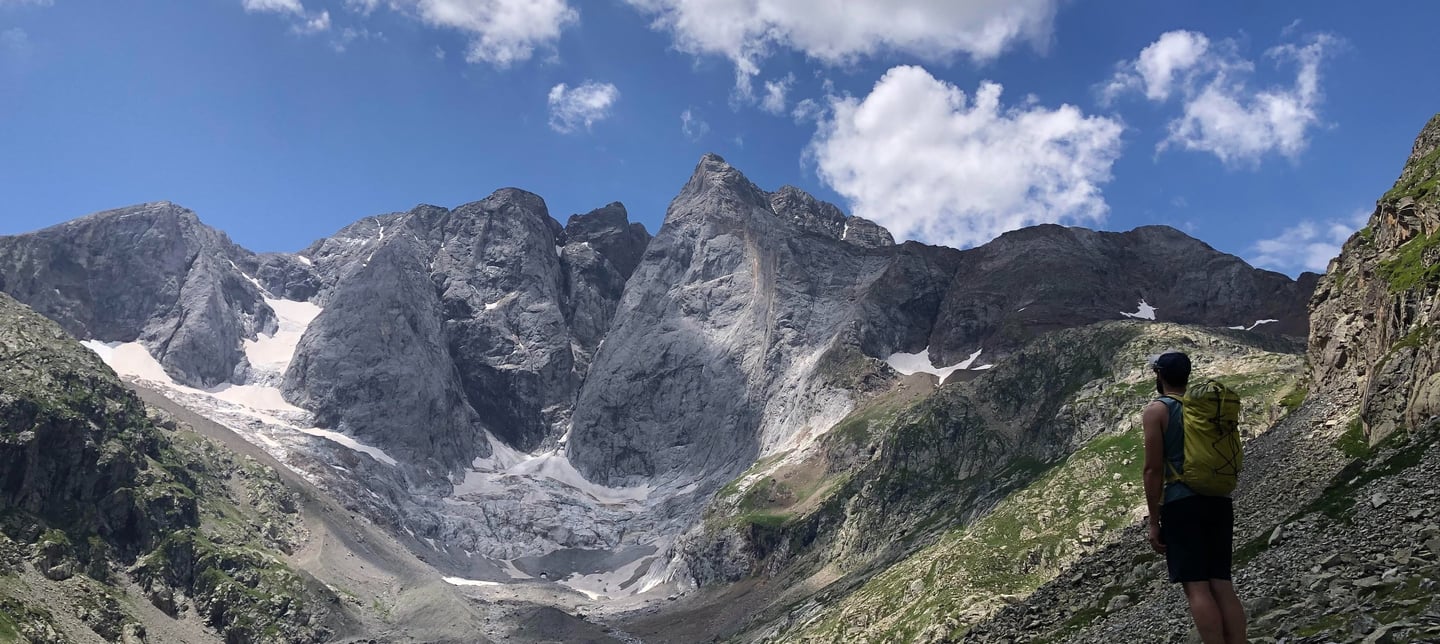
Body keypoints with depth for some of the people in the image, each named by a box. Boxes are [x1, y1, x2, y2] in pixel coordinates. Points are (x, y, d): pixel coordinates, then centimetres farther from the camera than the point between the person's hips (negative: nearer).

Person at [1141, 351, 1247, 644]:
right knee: (1221, 584, 8)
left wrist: (1154, 521, -6)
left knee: (1196, 586, -5)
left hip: (1182, 503, -6)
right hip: (1218, 501, 6)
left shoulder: (1156, 410, -4)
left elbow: (1153, 469, -9)